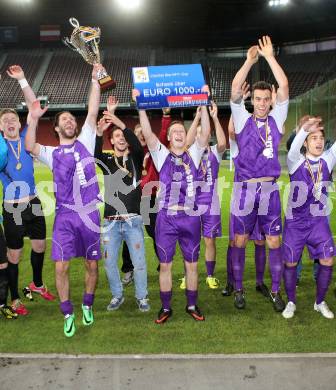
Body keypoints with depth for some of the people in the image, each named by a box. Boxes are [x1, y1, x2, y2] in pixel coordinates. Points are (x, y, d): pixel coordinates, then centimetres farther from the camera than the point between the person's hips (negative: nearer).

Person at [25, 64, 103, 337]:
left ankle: (88, 306, 32)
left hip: (90, 214, 0)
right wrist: (34, 119, -23)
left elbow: (93, 112, -1)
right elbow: (30, 147, -14)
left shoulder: (85, 143, 8)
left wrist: (95, 80, -4)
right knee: (61, 266, -5)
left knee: (92, 264, 9)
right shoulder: (52, 153, 7)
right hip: (65, 216, 0)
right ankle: (68, 315, 14)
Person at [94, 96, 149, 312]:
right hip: (111, 221, 2)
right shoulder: (107, 160, 7)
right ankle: (117, 295, 27)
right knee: (110, 262, 8)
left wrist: (121, 123, -31)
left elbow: (137, 144, -18)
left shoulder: (135, 159, 4)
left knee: (139, 262, 2)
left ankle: (142, 297, 19)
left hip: (133, 220, -2)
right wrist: (99, 131, -34)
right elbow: (94, 153, -15)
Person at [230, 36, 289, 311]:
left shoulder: (276, 119, 7)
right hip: (244, 188, -1)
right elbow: (235, 89, -6)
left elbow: (284, 87, -2)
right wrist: (250, 61, -9)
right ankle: (238, 289, 18)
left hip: (270, 188, 1)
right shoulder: (243, 119, 5)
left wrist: (270, 57, -2)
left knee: (274, 241, 5)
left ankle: (275, 291, 18)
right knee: (240, 240, 4)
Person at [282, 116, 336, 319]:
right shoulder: (295, 161, -11)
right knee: (290, 262, 3)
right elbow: (294, 147, -32)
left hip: (319, 220, 3)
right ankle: (291, 302, 23)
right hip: (295, 220, -2)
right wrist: (304, 129, -53)